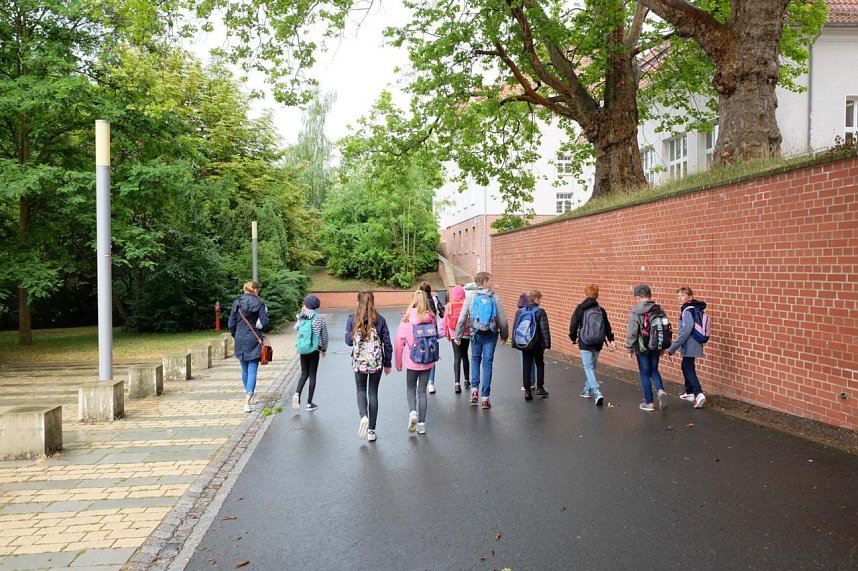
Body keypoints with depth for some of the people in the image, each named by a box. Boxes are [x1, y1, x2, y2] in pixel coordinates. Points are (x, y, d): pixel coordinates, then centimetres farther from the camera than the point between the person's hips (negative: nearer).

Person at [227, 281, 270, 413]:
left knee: (244, 370, 19)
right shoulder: (259, 303, -6)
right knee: (252, 371, -2)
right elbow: (264, 323, -11)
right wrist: (265, 313, 9)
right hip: (254, 340, -3)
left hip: (240, 340, 3)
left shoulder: (236, 303, 2)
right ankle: (247, 402, -13)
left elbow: (231, 324, 2)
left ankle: (248, 394, 39)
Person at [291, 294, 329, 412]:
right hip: (315, 349, -2)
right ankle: (309, 403, 10)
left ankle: (297, 393, -8)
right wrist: (323, 349, 12)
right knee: (312, 375, 6)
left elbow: (296, 328, 17)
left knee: (304, 373, 17)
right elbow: (324, 335, -2)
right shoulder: (319, 318, -8)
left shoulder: (301, 317, -3)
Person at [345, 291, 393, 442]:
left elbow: (349, 341, 1)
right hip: (377, 362, 0)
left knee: (361, 390, 19)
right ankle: (371, 430, 14)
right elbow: (387, 343, -2)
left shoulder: (352, 320, -6)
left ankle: (363, 416, -9)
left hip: (359, 362, 0)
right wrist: (387, 363, 8)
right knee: (373, 392, 11)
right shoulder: (380, 320, -5)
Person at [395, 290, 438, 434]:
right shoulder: (431, 318, -4)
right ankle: (421, 424, 13)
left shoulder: (407, 319, -8)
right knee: (422, 390, 12)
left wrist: (398, 361, 5)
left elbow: (399, 342, -5)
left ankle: (412, 412, -6)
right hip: (427, 361, 2)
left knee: (410, 388, 18)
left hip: (412, 361, -2)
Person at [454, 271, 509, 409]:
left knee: (475, 359, 22)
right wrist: (504, 335, 12)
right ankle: (485, 398, 5)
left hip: (476, 334, 1)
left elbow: (462, 318, -3)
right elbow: (503, 319, -2)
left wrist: (458, 336, 5)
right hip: (491, 335, -1)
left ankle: (475, 390, 12)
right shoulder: (494, 298, -4)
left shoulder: (470, 297, -2)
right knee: (487, 363, 4)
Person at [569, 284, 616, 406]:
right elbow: (607, 326, 5)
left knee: (588, 367, -4)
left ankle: (597, 392, -21)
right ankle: (587, 390, 31)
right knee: (592, 366, 20)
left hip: (585, 344, -4)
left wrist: (573, 338, 11)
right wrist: (610, 339, 12)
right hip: (598, 344, 4)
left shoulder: (580, 309, -7)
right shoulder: (601, 310, 4)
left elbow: (573, 325, -4)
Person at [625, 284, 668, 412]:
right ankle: (660, 390, -4)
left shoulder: (635, 312, -14)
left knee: (645, 374, 7)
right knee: (654, 370, 20)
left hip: (642, 348, -4)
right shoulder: (658, 310, -1)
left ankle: (648, 402, 12)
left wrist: (630, 348, -4)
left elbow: (631, 332, -15)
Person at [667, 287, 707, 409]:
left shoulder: (688, 310, -19)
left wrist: (673, 348, -23)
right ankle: (690, 393, 32)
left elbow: (686, 331, -25)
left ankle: (699, 394, -16)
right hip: (691, 346, 10)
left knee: (689, 369, -7)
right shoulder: (694, 309, 11)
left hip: (689, 346, -10)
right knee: (686, 367, 21)